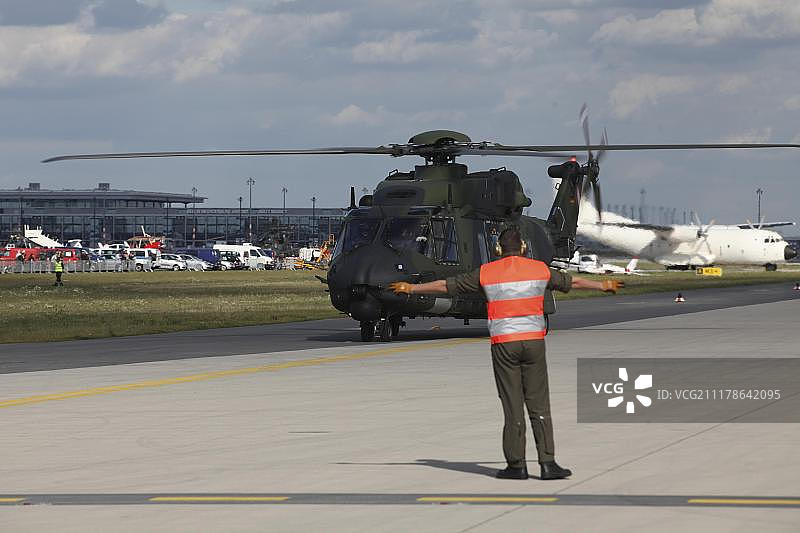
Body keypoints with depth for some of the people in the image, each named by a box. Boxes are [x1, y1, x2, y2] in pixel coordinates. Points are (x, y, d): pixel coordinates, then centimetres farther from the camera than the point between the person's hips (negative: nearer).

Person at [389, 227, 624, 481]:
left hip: (503, 343, -1)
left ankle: (516, 464, 5)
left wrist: (412, 288, 23)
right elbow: (572, 281, 22)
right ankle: (547, 463, -4)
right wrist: (602, 285, 40)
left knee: (512, 407, 3)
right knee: (539, 406, 2)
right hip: (534, 341, 1)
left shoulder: (486, 273, 2)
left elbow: (446, 285, 10)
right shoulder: (539, 269, 6)